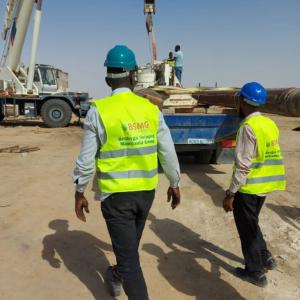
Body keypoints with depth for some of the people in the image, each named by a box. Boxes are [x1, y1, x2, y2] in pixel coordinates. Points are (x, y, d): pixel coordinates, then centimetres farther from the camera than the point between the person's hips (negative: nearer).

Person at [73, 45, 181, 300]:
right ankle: (117, 278, 54)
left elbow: (87, 158, -10)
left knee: (128, 253, 5)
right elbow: (167, 152, 0)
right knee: (129, 243, 27)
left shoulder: (99, 110, -13)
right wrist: (174, 184, 14)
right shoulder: (151, 109, -3)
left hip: (116, 194, -5)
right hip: (146, 191, 5)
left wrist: (80, 193, 3)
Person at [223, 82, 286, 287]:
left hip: (249, 186, -8)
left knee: (247, 228, 9)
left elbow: (243, 165, -22)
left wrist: (231, 193, -16)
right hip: (265, 184, 8)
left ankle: (256, 272, 22)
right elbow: (269, 157, 14)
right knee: (251, 222, 26)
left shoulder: (248, 127, -19)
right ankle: (265, 257, 35)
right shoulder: (270, 124, 7)